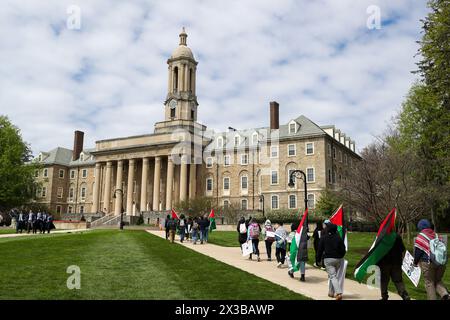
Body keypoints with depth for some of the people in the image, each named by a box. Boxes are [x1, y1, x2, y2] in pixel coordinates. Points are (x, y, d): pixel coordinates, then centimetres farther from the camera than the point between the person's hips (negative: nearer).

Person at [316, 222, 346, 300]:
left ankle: (339, 293, -20)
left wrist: (318, 259, 6)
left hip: (328, 259, -3)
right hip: (338, 259, 4)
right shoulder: (338, 237, 1)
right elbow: (343, 249, 4)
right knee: (333, 275, 18)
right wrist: (341, 257, 19)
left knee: (332, 276, -5)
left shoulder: (323, 238, -4)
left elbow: (320, 249, -2)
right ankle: (331, 292, 24)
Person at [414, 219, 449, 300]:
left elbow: (417, 251, -5)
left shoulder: (420, 236, -5)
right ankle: (444, 294, -4)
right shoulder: (436, 235, 10)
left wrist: (415, 262, 10)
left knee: (429, 283, 7)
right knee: (438, 280, 19)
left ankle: (432, 298, 6)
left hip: (428, 263, -5)